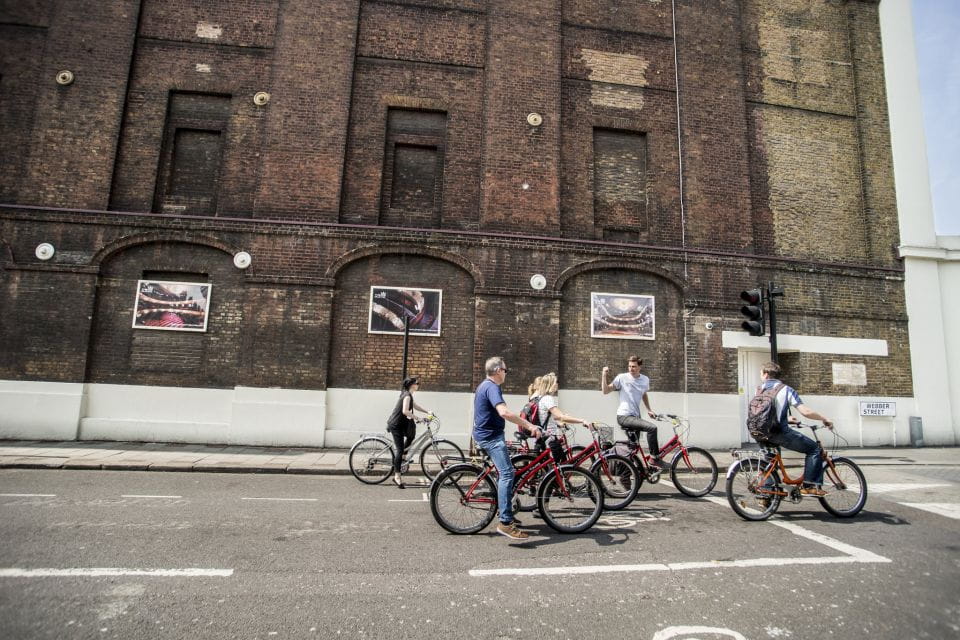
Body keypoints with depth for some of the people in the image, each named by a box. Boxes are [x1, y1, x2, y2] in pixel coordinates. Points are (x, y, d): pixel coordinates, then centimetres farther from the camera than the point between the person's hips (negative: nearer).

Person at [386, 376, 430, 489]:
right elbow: (405, 411, -30)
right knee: (400, 450, -6)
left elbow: (415, 406, 21)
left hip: (401, 423, 9)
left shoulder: (407, 394, 11)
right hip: (396, 425, -9)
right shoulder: (407, 395, -18)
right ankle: (397, 476, -2)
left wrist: (428, 412, 13)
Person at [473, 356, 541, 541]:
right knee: (507, 473, -19)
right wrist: (529, 425, -31)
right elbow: (504, 412, -33)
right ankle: (505, 522, -23)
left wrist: (520, 422, 29)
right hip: (491, 437, -11)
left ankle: (507, 514, 27)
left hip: (485, 434, 11)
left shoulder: (484, 386, 17)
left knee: (505, 473, 19)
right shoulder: (492, 387, -17)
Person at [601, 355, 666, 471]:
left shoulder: (645, 380, 9)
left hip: (635, 416, 6)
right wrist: (604, 375, -18)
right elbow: (605, 391, -8)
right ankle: (655, 458, -12)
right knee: (652, 428, -24)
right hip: (624, 416, -6)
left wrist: (649, 410, 18)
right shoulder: (622, 377, -6)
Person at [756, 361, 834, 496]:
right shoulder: (786, 389, -3)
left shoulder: (759, 390, 10)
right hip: (780, 432, -5)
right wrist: (824, 419, 6)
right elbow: (805, 412, -11)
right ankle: (810, 486, 10)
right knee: (814, 449, 14)